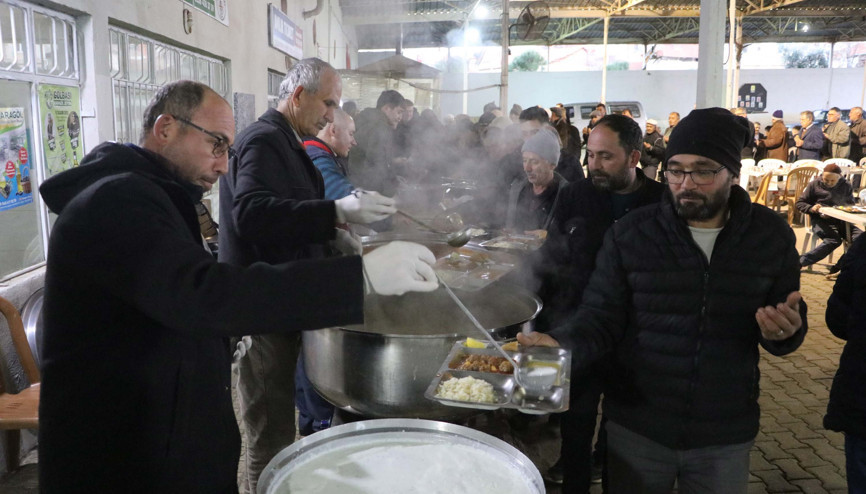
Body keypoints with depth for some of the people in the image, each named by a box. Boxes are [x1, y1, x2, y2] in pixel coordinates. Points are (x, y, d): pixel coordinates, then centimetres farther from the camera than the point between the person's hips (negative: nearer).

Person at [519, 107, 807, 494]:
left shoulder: (771, 236, -3)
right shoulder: (630, 233, -8)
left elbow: (788, 330, 4)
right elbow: (600, 317, -8)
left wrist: (784, 332, -19)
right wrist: (562, 346, -28)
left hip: (726, 437, 2)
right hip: (635, 427, -1)